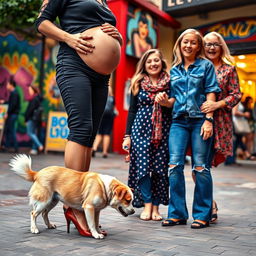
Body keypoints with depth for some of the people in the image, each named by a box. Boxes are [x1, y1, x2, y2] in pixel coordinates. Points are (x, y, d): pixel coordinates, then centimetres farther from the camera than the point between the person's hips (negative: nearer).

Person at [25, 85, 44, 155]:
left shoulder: (34, 99, -13)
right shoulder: (38, 99, 14)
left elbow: (30, 109, -17)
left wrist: (26, 118, -11)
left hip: (32, 118, -9)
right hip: (37, 119, 9)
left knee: (30, 133, -5)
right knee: (34, 133, 10)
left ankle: (39, 145, -12)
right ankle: (34, 149, 11)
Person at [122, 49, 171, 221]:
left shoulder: (169, 83, 7)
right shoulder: (138, 84, 10)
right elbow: (132, 110, 10)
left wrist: (166, 102, -8)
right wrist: (127, 135, 7)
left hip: (163, 131, 0)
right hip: (141, 129, 1)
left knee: (161, 168, -2)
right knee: (142, 166, -6)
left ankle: (156, 206, 9)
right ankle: (147, 205, 5)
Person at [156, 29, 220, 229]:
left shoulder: (206, 65, 6)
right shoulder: (174, 70, 17)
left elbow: (211, 94, -1)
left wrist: (208, 120, -11)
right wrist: (165, 101, -3)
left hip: (199, 120, -3)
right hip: (179, 121, 4)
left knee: (200, 166, -3)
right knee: (175, 165, -5)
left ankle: (202, 214, 8)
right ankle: (177, 213, 5)